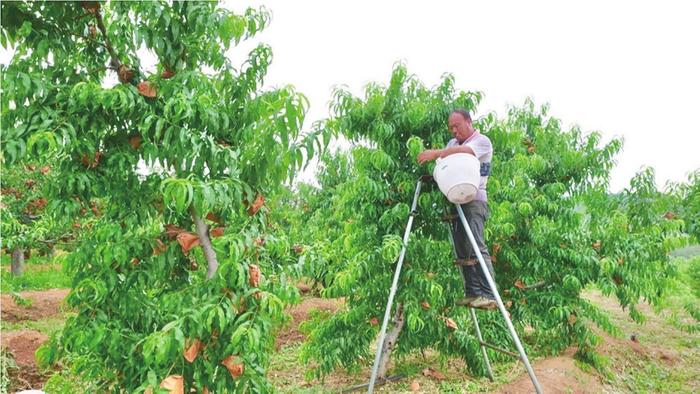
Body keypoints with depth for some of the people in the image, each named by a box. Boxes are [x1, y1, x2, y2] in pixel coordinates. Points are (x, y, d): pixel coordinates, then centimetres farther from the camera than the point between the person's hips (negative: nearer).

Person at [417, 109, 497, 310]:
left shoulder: (482, 141, 1)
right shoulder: (452, 143, 24)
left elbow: (463, 151, -20)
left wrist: (435, 153, -29)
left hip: (474, 200, -7)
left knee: (475, 247, -16)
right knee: (461, 250, 3)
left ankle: (488, 296, -18)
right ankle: (471, 293, 6)